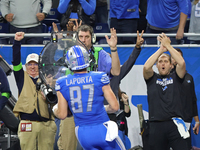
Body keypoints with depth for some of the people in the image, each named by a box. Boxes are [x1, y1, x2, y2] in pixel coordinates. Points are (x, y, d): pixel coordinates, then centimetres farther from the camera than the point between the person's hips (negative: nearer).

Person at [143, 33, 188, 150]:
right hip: (156, 125, 1)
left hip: (174, 123, -1)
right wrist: (161, 49, -5)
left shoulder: (175, 78, 14)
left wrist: (168, 45, -2)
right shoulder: (152, 78, 15)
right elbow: (146, 67, -6)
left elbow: (181, 63, -5)